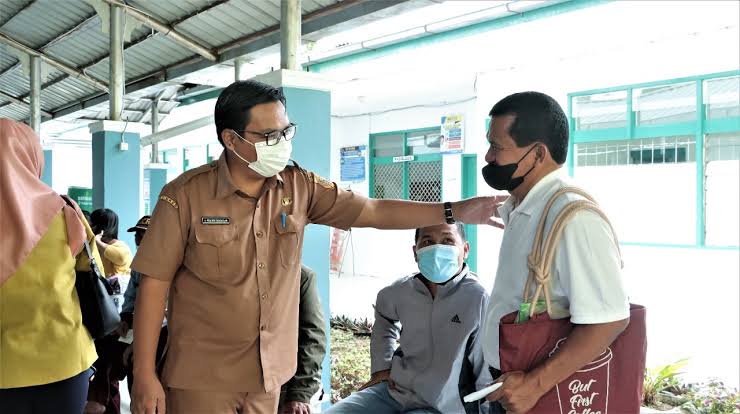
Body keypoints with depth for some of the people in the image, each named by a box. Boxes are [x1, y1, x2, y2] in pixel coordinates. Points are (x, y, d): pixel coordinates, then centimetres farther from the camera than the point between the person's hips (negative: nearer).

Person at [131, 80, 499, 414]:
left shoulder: (299, 187, -3)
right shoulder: (185, 196, -13)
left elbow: (374, 212, -4)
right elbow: (154, 284, -10)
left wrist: (456, 211, -12)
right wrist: (144, 374, -11)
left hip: (268, 371, 4)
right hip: (202, 377, -3)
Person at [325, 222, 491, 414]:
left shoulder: (478, 299, -20)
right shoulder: (402, 290, -2)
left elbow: (487, 375, -15)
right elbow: (384, 319, 23)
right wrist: (381, 367, 16)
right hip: (392, 390, 5)